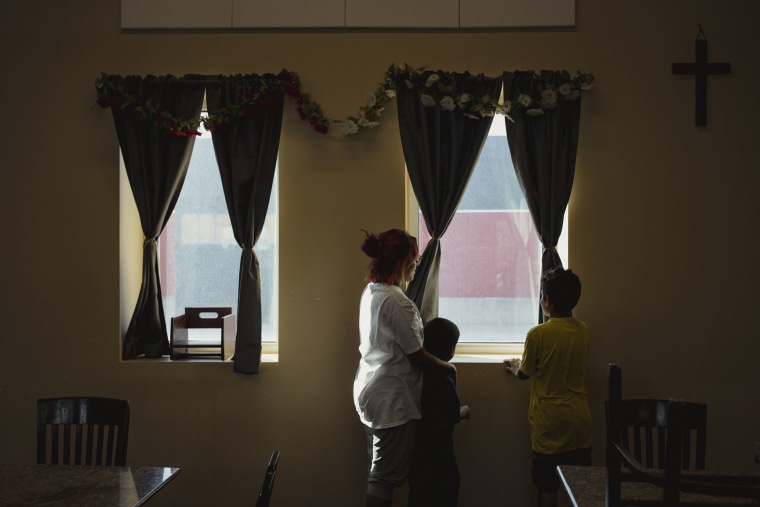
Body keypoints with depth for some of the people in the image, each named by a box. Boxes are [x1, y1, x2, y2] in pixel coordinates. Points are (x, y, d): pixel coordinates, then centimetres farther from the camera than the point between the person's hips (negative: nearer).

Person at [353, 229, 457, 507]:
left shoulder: (370, 292, 7)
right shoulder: (397, 301, -22)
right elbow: (416, 356, -16)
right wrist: (448, 367, 0)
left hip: (370, 391, 9)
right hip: (391, 398, -9)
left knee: (379, 470, 17)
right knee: (386, 474, 0)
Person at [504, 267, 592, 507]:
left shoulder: (538, 334, -16)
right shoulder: (583, 331, 0)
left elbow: (524, 373, -2)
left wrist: (514, 366, 21)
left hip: (549, 422, -4)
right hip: (579, 420, 4)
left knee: (548, 487, 6)